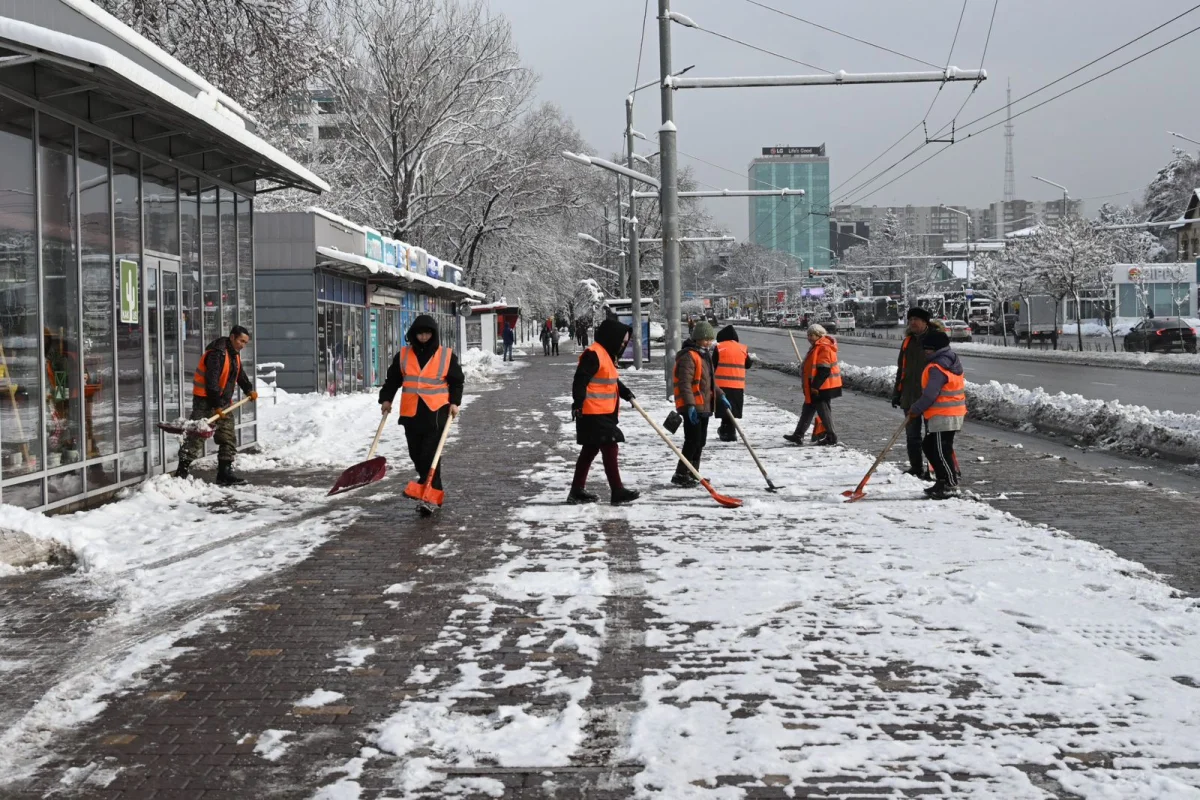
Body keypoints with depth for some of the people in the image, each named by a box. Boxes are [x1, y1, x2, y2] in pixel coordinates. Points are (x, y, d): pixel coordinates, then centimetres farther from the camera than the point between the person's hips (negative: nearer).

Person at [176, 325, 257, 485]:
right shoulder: (217, 353, -20)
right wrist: (217, 406, -24)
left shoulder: (234, 353, 10)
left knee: (228, 437, 8)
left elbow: (239, 374, 28)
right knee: (196, 437, -11)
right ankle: (182, 472, -10)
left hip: (223, 402, 9)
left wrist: (249, 390, 18)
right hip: (206, 401, -9)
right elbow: (212, 381, -25)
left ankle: (225, 472, 14)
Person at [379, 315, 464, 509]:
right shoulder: (403, 355, 8)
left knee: (430, 455, -11)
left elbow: (456, 381, 6)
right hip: (411, 413, 4)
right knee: (416, 454, 9)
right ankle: (429, 490, 24)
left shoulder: (447, 355, 1)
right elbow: (392, 379, 14)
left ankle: (431, 495, -10)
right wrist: (386, 399, 3)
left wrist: (454, 402, -5)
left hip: (436, 412, -4)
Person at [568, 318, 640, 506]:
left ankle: (577, 491, 20)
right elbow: (580, 379, -23)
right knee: (609, 448, -9)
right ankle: (618, 492, -7)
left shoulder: (607, 354, 18)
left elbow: (612, 380, 30)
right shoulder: (593, 354, -16)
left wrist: (626, 393, 18)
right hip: (593, 413, -11)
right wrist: (578, 402, -30)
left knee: (590, 450, 13)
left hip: (604, 413, 11)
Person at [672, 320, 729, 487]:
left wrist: (720, 396, 18)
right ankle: (681, 475, -6)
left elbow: (710, 380, 27)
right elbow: (685, 383, -23)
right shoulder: (688, 356, -16)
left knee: (700, 441, 14)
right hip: (692, 408, -10)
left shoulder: (705, 355, 17)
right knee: (693, 440, -11)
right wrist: (690, 405, -29)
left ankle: (692, 474, 23)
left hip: (704, 406, 10)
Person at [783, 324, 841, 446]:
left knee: (823, 410, -3)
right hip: (815, 386, 11)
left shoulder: (824, 348, -19)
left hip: (823, 387, -11)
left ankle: (831, 437, 5)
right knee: (808, 409, 13)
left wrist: (815, 386, -24)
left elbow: (824, 370, -25)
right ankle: (798, 436, 18)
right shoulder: (817, 346, 15)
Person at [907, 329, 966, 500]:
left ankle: (951, 486, -2)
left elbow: (930, 395, -22)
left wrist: (915, 410, -10)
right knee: (929, 447, 17)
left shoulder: (936, 368, -19)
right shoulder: (952, 363, 14)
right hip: (953, 413, 11)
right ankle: (943, 482, 22)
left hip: (942, 417, -11)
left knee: (941, 451, -6)